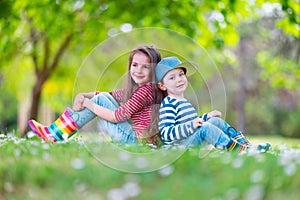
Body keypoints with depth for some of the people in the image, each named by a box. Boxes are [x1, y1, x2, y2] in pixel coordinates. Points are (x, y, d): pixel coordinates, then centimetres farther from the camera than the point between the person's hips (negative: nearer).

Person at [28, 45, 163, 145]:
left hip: (137, 139, -9)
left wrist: (88, 103, -9)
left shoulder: (146, 90, -16)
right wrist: (82, 96, -2)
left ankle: (55, 134, -1)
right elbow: (109, 95, 16)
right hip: (132, 135, 9)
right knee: (103, 97, 10)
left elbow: (116, 117, -19)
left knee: (100, 99, -7)